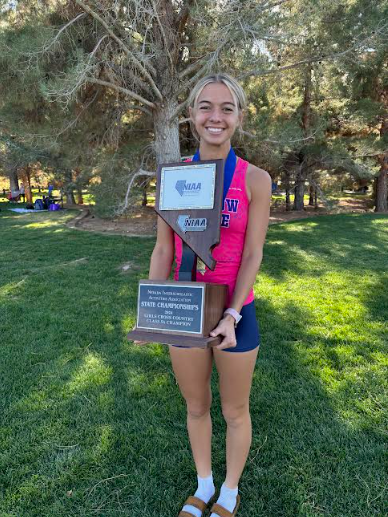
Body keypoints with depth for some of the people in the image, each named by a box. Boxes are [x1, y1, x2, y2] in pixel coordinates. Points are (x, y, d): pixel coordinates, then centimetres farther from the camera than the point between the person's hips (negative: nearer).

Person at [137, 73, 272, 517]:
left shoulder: (255, 179, -8)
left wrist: (232, 315, -19)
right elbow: (163, 250, -1)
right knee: (196, 407, 20)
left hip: (236, 313, -2)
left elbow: (252, 256, -9)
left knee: (234, 411, 17)